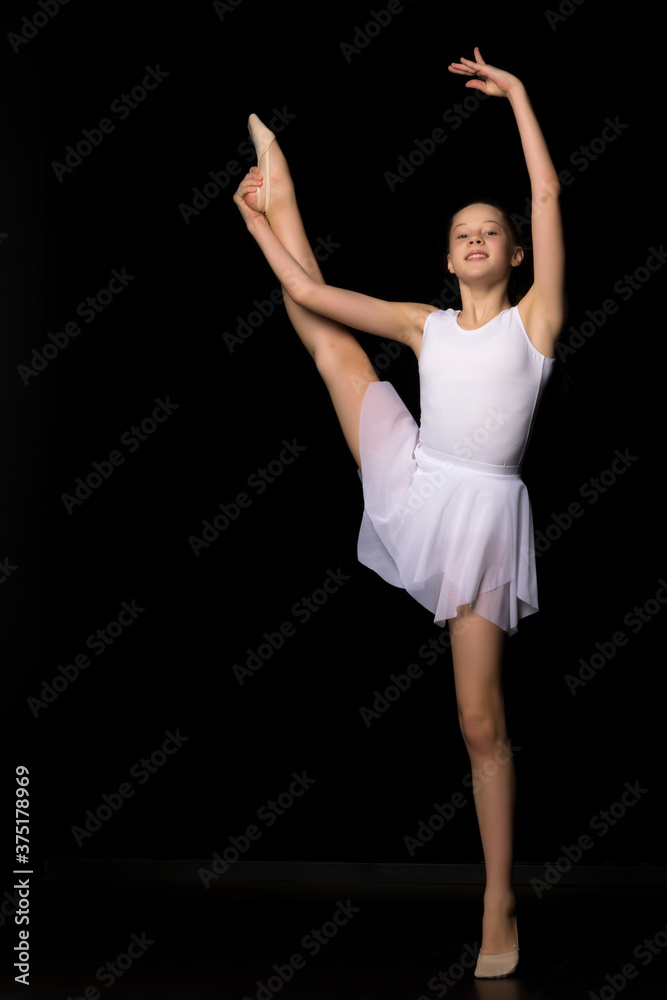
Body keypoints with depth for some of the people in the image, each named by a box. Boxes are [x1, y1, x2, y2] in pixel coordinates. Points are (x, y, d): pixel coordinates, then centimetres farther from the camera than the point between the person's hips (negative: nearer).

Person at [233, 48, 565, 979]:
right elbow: (310, 292, 10)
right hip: (412, 485, 3)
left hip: (482, 513, -3)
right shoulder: (425, 325, 13)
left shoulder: (535, 317, 6)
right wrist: (258, 222, 17)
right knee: (326, 334, 8)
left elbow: (549, 192, -2)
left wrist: (516, 92, 1)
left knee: (481, 719, -2)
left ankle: (500, 905, 8)